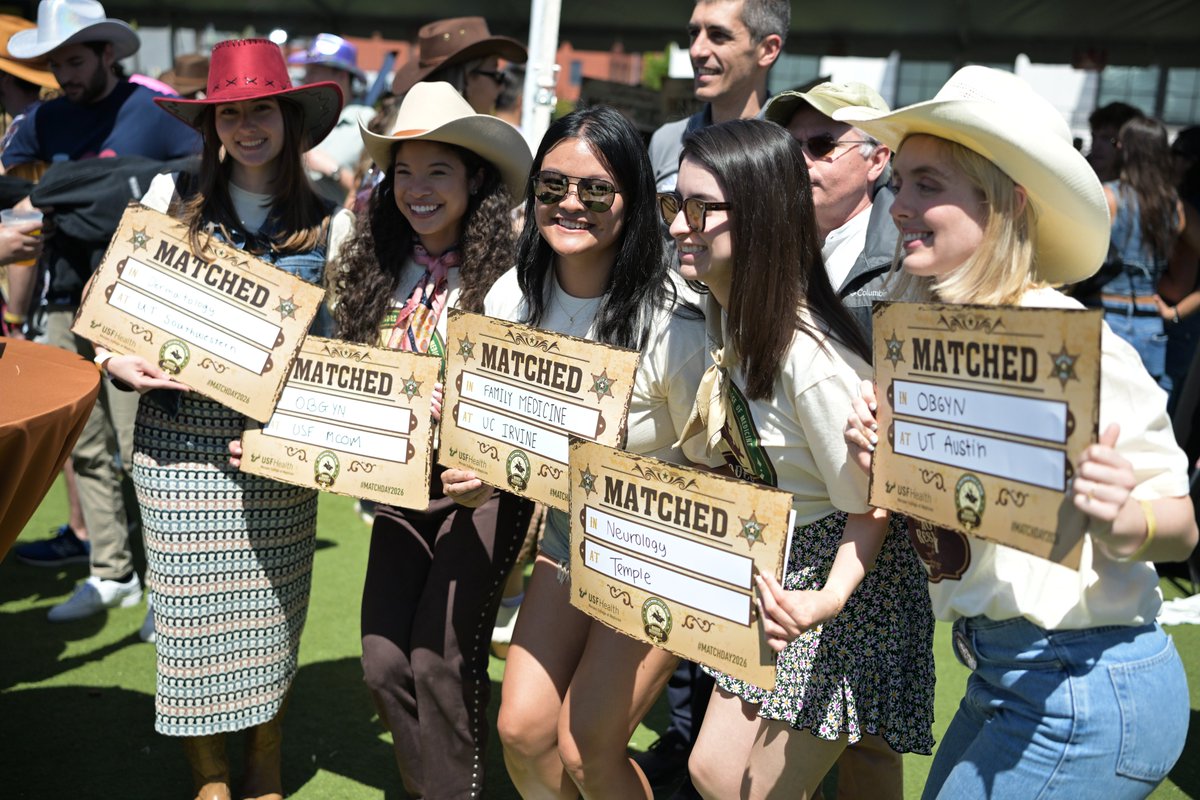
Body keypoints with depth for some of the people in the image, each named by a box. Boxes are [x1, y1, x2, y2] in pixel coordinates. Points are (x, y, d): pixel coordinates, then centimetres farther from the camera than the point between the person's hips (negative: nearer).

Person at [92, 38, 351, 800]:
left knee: (270, 607, 7)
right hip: (179, 435, 0)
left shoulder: (325, 224, 4)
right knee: (192, 609, 3)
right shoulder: (171, 196, 3)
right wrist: (116, 358, -9)